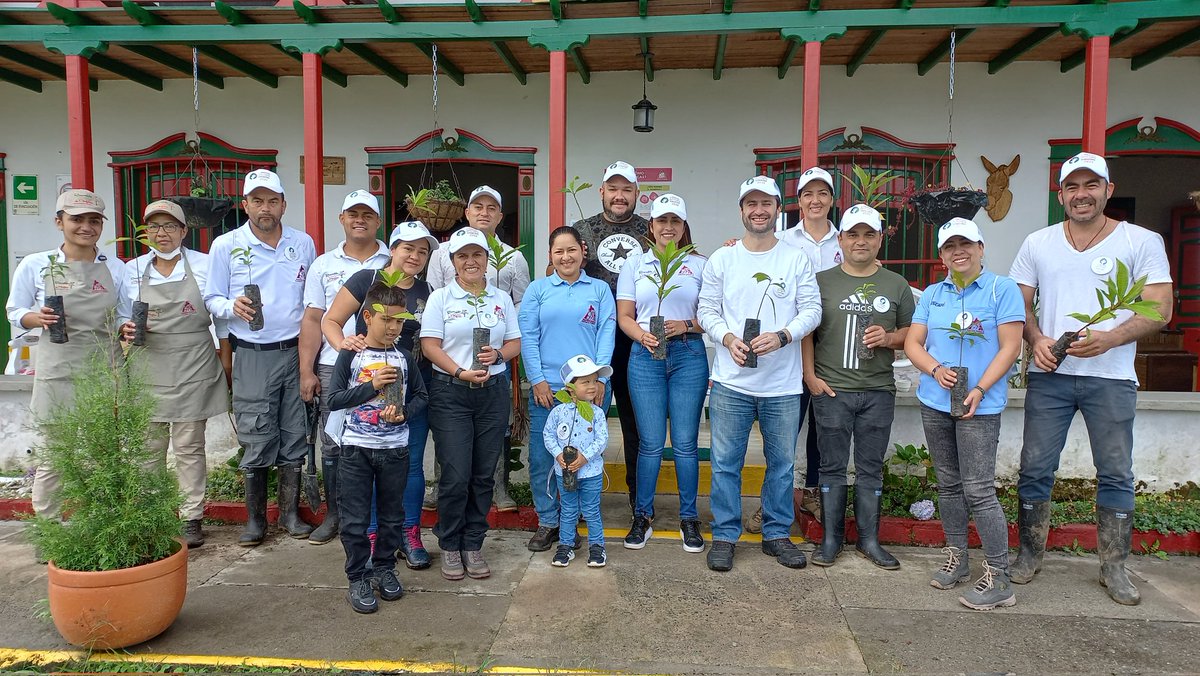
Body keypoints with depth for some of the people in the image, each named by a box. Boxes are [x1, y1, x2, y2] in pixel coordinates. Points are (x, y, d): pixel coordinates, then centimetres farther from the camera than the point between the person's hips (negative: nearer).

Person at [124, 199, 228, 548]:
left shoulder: (204, 265, 1)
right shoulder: (132, 270, 8)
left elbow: (221, 317, 6)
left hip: (193, 370, -2)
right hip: (148, 371, 3)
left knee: (189, 447, 2)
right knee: (149, 447, 6)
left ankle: (191, 519, 11)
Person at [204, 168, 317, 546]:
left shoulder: (303, 243, 7)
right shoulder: (226, 246, 1)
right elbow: (212, 299, 6)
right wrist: (232, 307, -17)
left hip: (296, 352, 2)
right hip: (252, 356, -2)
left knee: (295, 437, 8)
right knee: (256, 441, 1)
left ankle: (291, 512, 22)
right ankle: (255, 518, 16)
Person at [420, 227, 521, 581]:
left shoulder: (502, 298, 11)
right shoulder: (440, 297, 2)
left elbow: (515, 342, 12)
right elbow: (430, 344, -5)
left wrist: (498, 355, -10)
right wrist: (460, 372, -18)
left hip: (493, 393, 3)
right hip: (450, 393, -3)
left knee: (484, 474, 7)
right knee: (456, 475, -6)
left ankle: (473, 545, 21)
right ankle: (450, 546, 14)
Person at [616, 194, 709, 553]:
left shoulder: (699, 264, 8)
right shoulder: (635, 263, 10)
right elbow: (624, 316, 6)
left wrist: (686, 326, -13)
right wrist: (643, 335, -13)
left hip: (689, 354, 0)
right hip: (645, 356, 0)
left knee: (685, 442, 3)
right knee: (650, 443, 2)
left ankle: (689, 518, 17)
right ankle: (642, 517, 17)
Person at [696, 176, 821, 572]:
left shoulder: (796, 260, 3)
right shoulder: (721, 259, 5)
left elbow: (812, 310, 0)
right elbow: (706, 310, 4)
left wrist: (780, 337, -17)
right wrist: (729, 339, -14)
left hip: (783, 384, 1)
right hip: (731, 381, 0)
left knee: (781, 462, 11)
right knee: (726, 462, 4)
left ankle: (776, 534, 27)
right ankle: (724, 535, 18)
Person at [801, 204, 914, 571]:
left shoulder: (896, 285, 10)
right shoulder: (822, 281, 4)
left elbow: (911, 332, 13)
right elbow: (806, 332, 2)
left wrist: (889, 338, -8)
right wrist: (810, 376, -6)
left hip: (878, 392, 2)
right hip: (830, 390, -1)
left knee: (871, 469, 8)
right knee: (833, 467, 6)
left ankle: (869, 540, 19)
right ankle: (831, 539, 16)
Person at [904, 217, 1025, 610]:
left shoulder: (1002, 290, -3)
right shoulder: (933, 294, 11)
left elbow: (1010, 347, -8)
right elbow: (912, 343, 8)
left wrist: (980, 390, -18)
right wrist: (935, 369, -12)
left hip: (979, 406, -5)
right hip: (935, 403, 5)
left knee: (978, 490, -8)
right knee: (948, 484, 14)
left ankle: (998, 579, 1)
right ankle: (956, 558, 28)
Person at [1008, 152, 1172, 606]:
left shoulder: (1142, 242, 1)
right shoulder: (1037, 244, 8)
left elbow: (1159, 310, -4)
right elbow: (1019, 304, 10)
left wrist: (1109, 338, -20)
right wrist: (1036, 339, -10)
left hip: (1111, 377, -1)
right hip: (1049, 376, 2)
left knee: (1116, 475, 7)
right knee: (1035, 469, 5)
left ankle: (1113, 567, 20)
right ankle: (1030, 554, 20)